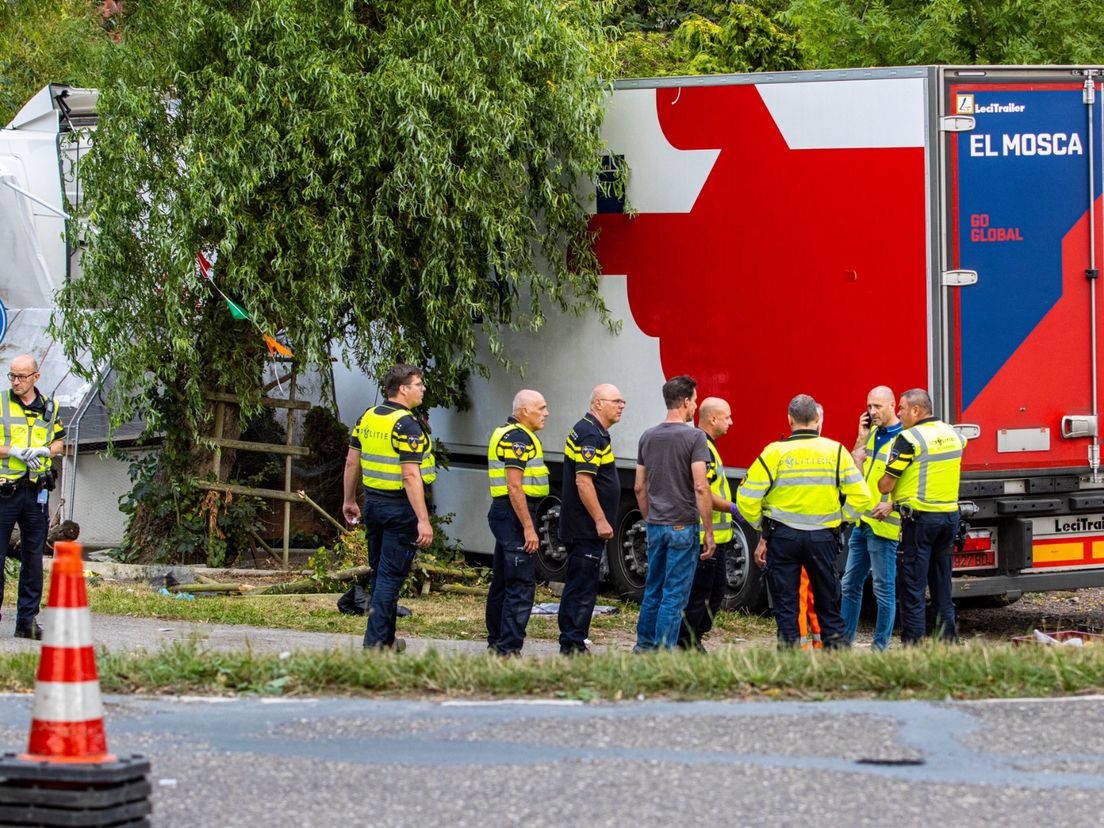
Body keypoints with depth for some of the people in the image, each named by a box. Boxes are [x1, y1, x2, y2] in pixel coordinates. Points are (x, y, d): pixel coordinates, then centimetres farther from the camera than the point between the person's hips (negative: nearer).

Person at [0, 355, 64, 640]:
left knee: (33, 557, 5)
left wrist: (41, 450, -4)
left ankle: (28, 619, 10)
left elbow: (58, 443, 16)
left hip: (36, 490, 3)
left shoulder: (49, 408, 9)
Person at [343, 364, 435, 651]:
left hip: (373, 503, 8)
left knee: (379, 572, 17)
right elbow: (411, 476, -23)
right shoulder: (407, 425, -18)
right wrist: (423, 520, -24)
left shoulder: (368, 418, 5)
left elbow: (351, 462, 12)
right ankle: (375, 641, -4)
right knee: (391, 576, -3)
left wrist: (349, 501, 23)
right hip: (401, 507, -8)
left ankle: (386, 639, 25)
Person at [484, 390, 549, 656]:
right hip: (515, 514, -11)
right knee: (521, 586, -11)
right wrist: (528, 527, -22)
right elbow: (514, 487, -21)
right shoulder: (518, 438, -15)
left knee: (502, 582, 16)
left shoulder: (503, 434, 18)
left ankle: (496, 643, 24)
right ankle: (508, 649, -14)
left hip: (501, 514, 11)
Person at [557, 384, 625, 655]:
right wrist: (600, 520, -22)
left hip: (586, 528, 11)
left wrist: (601, 520, 24)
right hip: (586, 528, -11)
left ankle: (571, 645, 18)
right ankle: (573, 646, -9)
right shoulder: (589, 434, -16)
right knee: (582, 588, -9)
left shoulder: (593, 432, 17)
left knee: (577, 586, 13)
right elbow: (583, 481, -23)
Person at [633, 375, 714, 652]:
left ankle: (643, 647, 20)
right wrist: (708, 532, -12)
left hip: (655, 526, 6)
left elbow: (639, 488, 12)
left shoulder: (648, 437, 8)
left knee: (653, 590, 16)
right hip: (683, 525, -6)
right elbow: (701, 488, -16)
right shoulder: (694, 437, -11)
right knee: (675, 595, -2)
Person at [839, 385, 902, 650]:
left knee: (884, 588, 0)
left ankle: (881, 646, 6)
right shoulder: (872, 434, 12)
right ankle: (843, 640, 20)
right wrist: (862, 438, 2)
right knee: (850, 583, 13)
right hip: (861, 520, 8)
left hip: (884, 524, -8)